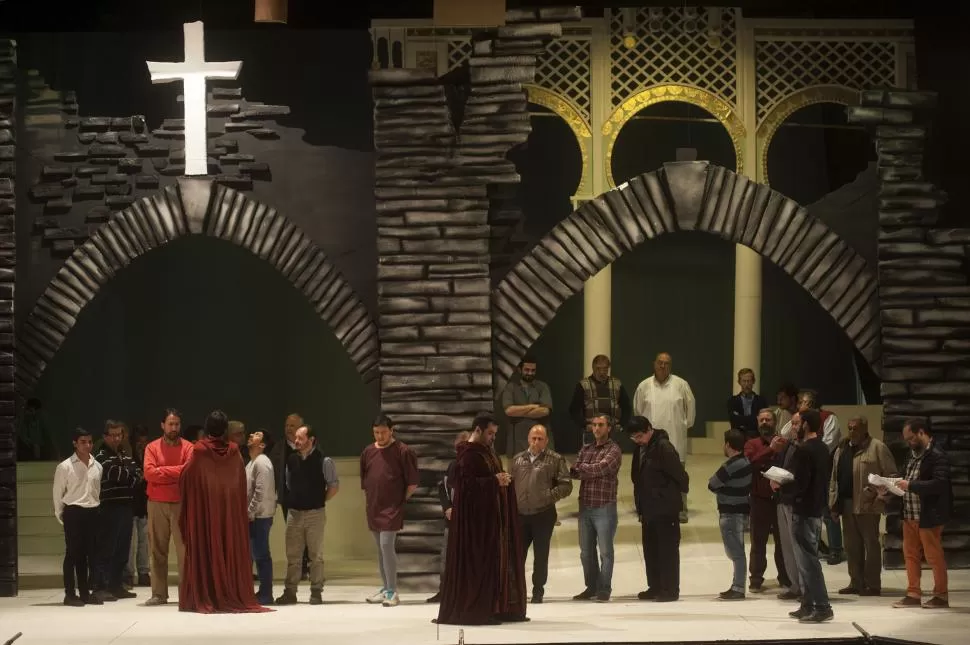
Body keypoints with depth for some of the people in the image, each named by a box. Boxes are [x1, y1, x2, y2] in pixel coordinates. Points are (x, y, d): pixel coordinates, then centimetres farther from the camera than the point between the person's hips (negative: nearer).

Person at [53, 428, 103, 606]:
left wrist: (96, 508, 8)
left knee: (89, 553, 8)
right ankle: (70, 594, 3)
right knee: (73, 553, -2)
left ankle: (85, 592, 15)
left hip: (92, 513, 4)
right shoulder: (65, 467, -5)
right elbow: (58, 493, -1)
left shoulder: (97, 466, 7)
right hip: (73, 512, -4)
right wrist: (61, 516, 1)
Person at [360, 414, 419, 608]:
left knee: (387, 545, -15)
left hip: (392, 508, -6)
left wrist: (403, 500, -4)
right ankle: (386, 589, 20)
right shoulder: (368, 452, 9)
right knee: (380, 549, 12)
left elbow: (412, 483, -6)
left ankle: (392, 592, -11)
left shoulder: (402, 452, -7)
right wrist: (370, 499, 12)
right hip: (373, 508, 6)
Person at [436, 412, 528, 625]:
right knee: (477, 563, -8)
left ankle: (494, 608, 10)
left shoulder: (486, 451, 15)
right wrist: (495, 481, -21)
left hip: (491, 515, 10)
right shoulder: (469, 454, -14)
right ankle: (474, 610, -6)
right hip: (476, 516, -10)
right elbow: (467, 483, -21)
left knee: (495, 561, 8)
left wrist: (503, 479, 5)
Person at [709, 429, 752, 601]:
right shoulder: (745, 462, 8)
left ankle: (738, 588, -1)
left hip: (731, 513, -10)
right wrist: (727, 490, -1)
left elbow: (712, 484, -13)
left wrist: (721, 490, 3)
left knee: (736, 552, -5)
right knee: (735, 551, 16)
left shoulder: (730, 466, -21)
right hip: (741, 510, 10)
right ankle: (736, 586, 22)